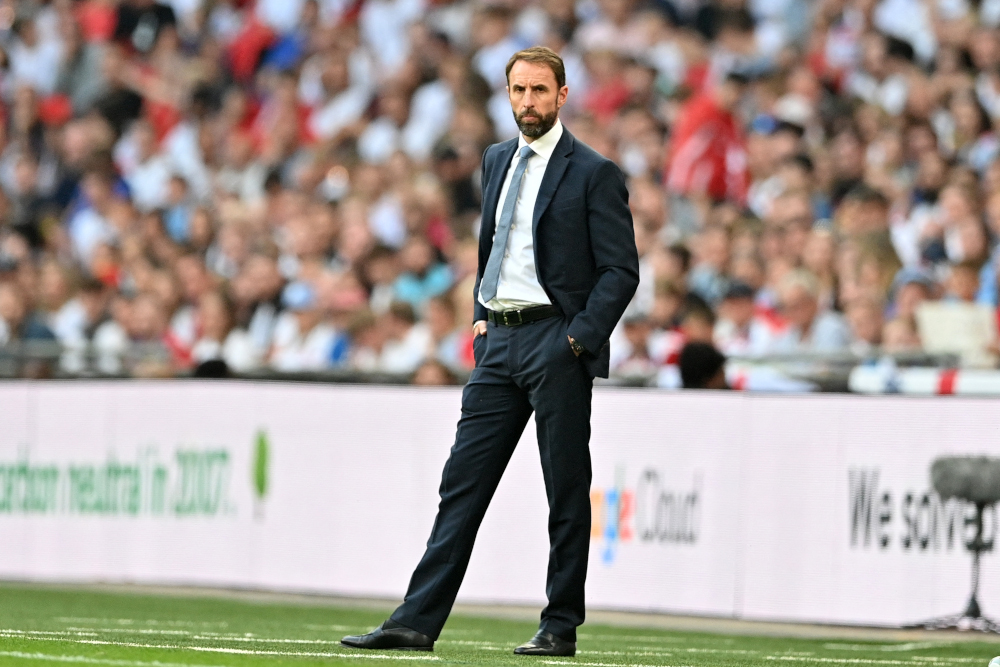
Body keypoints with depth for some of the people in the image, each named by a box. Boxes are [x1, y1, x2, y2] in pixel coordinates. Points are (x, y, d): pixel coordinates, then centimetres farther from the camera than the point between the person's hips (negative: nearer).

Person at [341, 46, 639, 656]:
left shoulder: (595, 174, -5)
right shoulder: (498, 160, 15)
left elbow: (621, 269, -8)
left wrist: (581, 336, -15)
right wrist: (482, 316, 16)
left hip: (556, 342, -6)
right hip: (498, 341, 6)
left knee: (566, 491, 0)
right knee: (463, 481, 3)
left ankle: (561, 626, 7)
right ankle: (418, 622, 1)